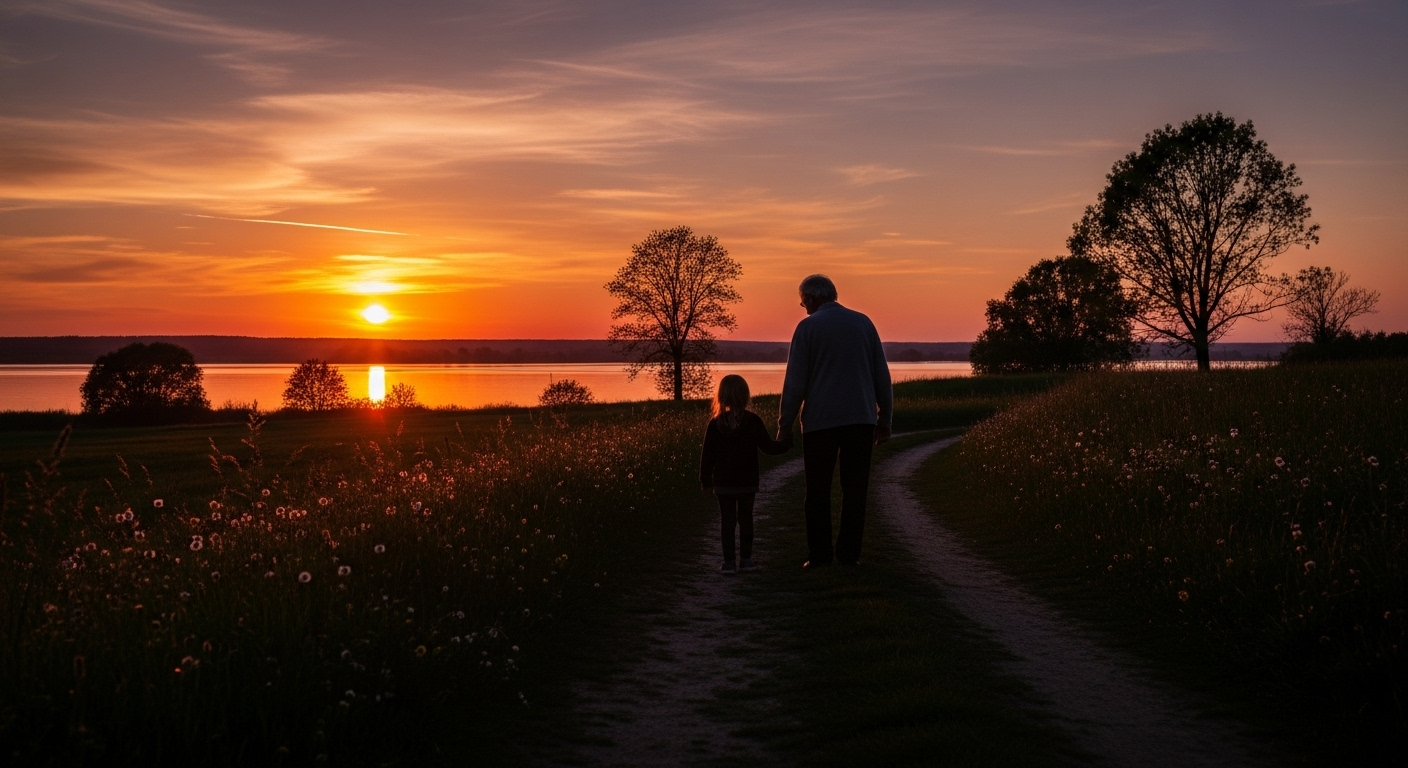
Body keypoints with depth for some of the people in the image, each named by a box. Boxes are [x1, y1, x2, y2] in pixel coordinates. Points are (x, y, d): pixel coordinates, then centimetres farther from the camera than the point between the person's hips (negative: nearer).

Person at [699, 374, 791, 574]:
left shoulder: (715, 423, -5)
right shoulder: (753, 421, -7)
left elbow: (708, 454, -1)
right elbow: (767, 446, -3)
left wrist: (705, 479, 8)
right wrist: (786, 445, 15)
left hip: (723, 483, 0)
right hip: (747, 482, 1)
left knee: (727, 520, 4)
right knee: (746, 519, 11)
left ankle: (729, 561, 2)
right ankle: (746, 559, 13)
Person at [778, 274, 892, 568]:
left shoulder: (808, 327, -3)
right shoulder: (863, 323, 8)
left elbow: (795, 382, -5)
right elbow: (882, 375, 10)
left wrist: (785, 425, 0)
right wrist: (885, 419, 15)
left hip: (821, 422, -3)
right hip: (861, 420, 3)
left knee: (818, 490, 6)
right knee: (855, 489, 6)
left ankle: (819, 553, 3)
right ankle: (849, 553, 4)